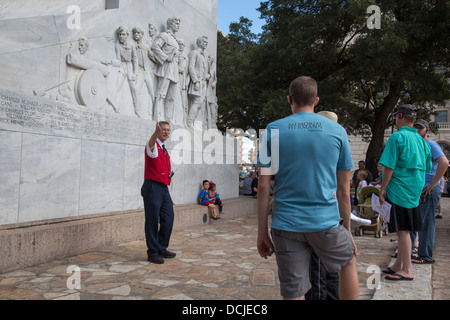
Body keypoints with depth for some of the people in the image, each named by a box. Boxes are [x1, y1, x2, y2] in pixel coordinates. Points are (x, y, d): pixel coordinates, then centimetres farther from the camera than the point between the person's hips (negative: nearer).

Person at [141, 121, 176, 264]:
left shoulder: (164, 150, 20)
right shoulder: (153, 146, -6)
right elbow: (151, 143, -34)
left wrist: (169, 174, 14)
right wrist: (156, 132, -54)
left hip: (164, 188, 8)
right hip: (152, 187, -8)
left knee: (168, 219, 9)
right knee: (152, 221, -1)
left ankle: (162, 248, 25)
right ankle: (153, 253, 10)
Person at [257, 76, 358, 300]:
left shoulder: (273, 130, 1)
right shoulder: (337, 131, 3)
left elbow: (263, 186, -2)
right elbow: (344, 190, 6)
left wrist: (262, 231, 4)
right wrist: (347, 230, 15)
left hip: (286, 226, 0)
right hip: (325, 222, 0)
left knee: (293, 293, 8)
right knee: (348, 262, 28)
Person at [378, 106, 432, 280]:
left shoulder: (397, 137, -13)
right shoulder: (421, 140, 12)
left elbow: (389, 166, -17)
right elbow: (425, 169, 17)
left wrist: (382, 188, -11)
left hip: (399, 190, -8)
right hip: (414, 191, 8)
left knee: (402, 230, -3)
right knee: (404, 230, 14)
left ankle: (406, 270, 3)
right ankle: (398, 265, 24)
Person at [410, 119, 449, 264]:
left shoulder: (431, 145, -9)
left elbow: (444, 163, -24)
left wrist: (432, 184, -21)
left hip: (429, 191, -9)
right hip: (417, 190, 9)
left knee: (426, 223, -3)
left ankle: (426, 256, 6)